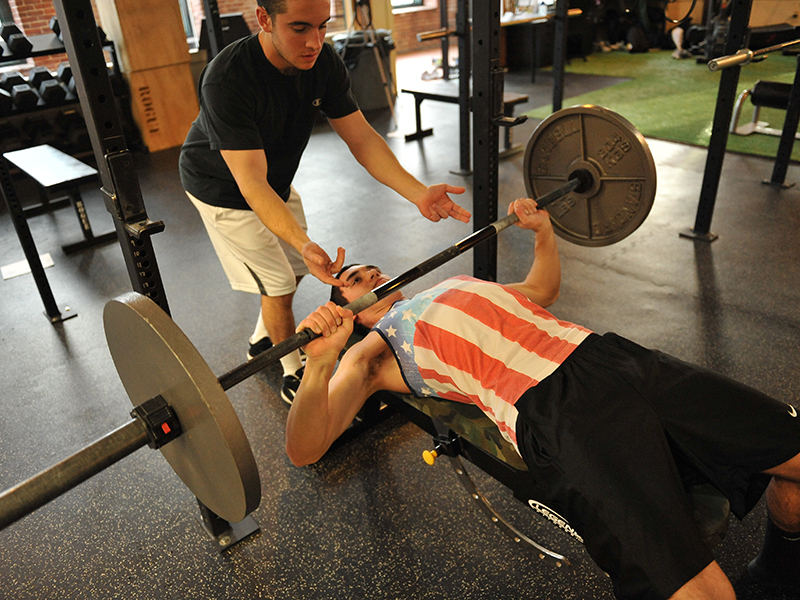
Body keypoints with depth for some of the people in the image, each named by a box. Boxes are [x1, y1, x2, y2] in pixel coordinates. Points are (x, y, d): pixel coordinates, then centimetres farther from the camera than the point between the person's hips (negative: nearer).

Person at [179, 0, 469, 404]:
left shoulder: (324, 63, -17)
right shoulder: (226, 80, -36)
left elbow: (360, 137, -17)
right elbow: (251, 182, -40)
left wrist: (417, 193, -30)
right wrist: (303, 244, -55)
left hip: (276, 180, 7)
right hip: (225, 190, -6)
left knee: (294, 269, 17)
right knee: (278, 286, -5)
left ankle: (261, 342, 42)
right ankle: (293, 377, 17)